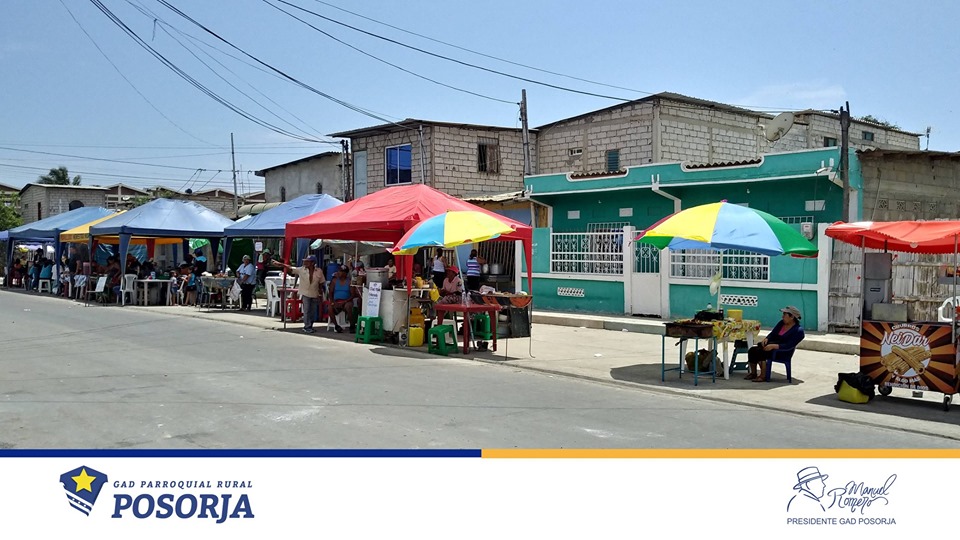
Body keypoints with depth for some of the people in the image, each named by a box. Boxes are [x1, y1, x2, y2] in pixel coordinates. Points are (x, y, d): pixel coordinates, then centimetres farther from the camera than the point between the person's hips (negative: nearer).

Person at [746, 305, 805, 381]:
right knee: (752, 350, -17)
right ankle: (753, 373, -2)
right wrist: (766, 338, -10)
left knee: (760, 352, -30)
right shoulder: (782, 323, 12)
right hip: (769, 344, 7)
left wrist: (774, 346, -30)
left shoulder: (798, 331, -11)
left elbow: (788, 346, -20)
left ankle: (763, 376, -18)